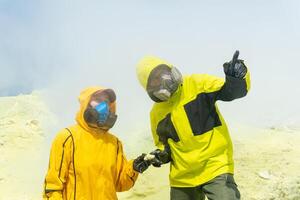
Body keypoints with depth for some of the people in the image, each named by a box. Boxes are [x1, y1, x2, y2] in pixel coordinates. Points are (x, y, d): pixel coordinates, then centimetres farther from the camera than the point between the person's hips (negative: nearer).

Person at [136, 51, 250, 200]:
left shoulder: (198, 84, -8)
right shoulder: (156, 113, 4)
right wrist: (163, 154, -3)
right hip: (182, 177, 5)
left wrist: (236, 78, -40)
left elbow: (230, 90, -18)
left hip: (215, 168, -4)